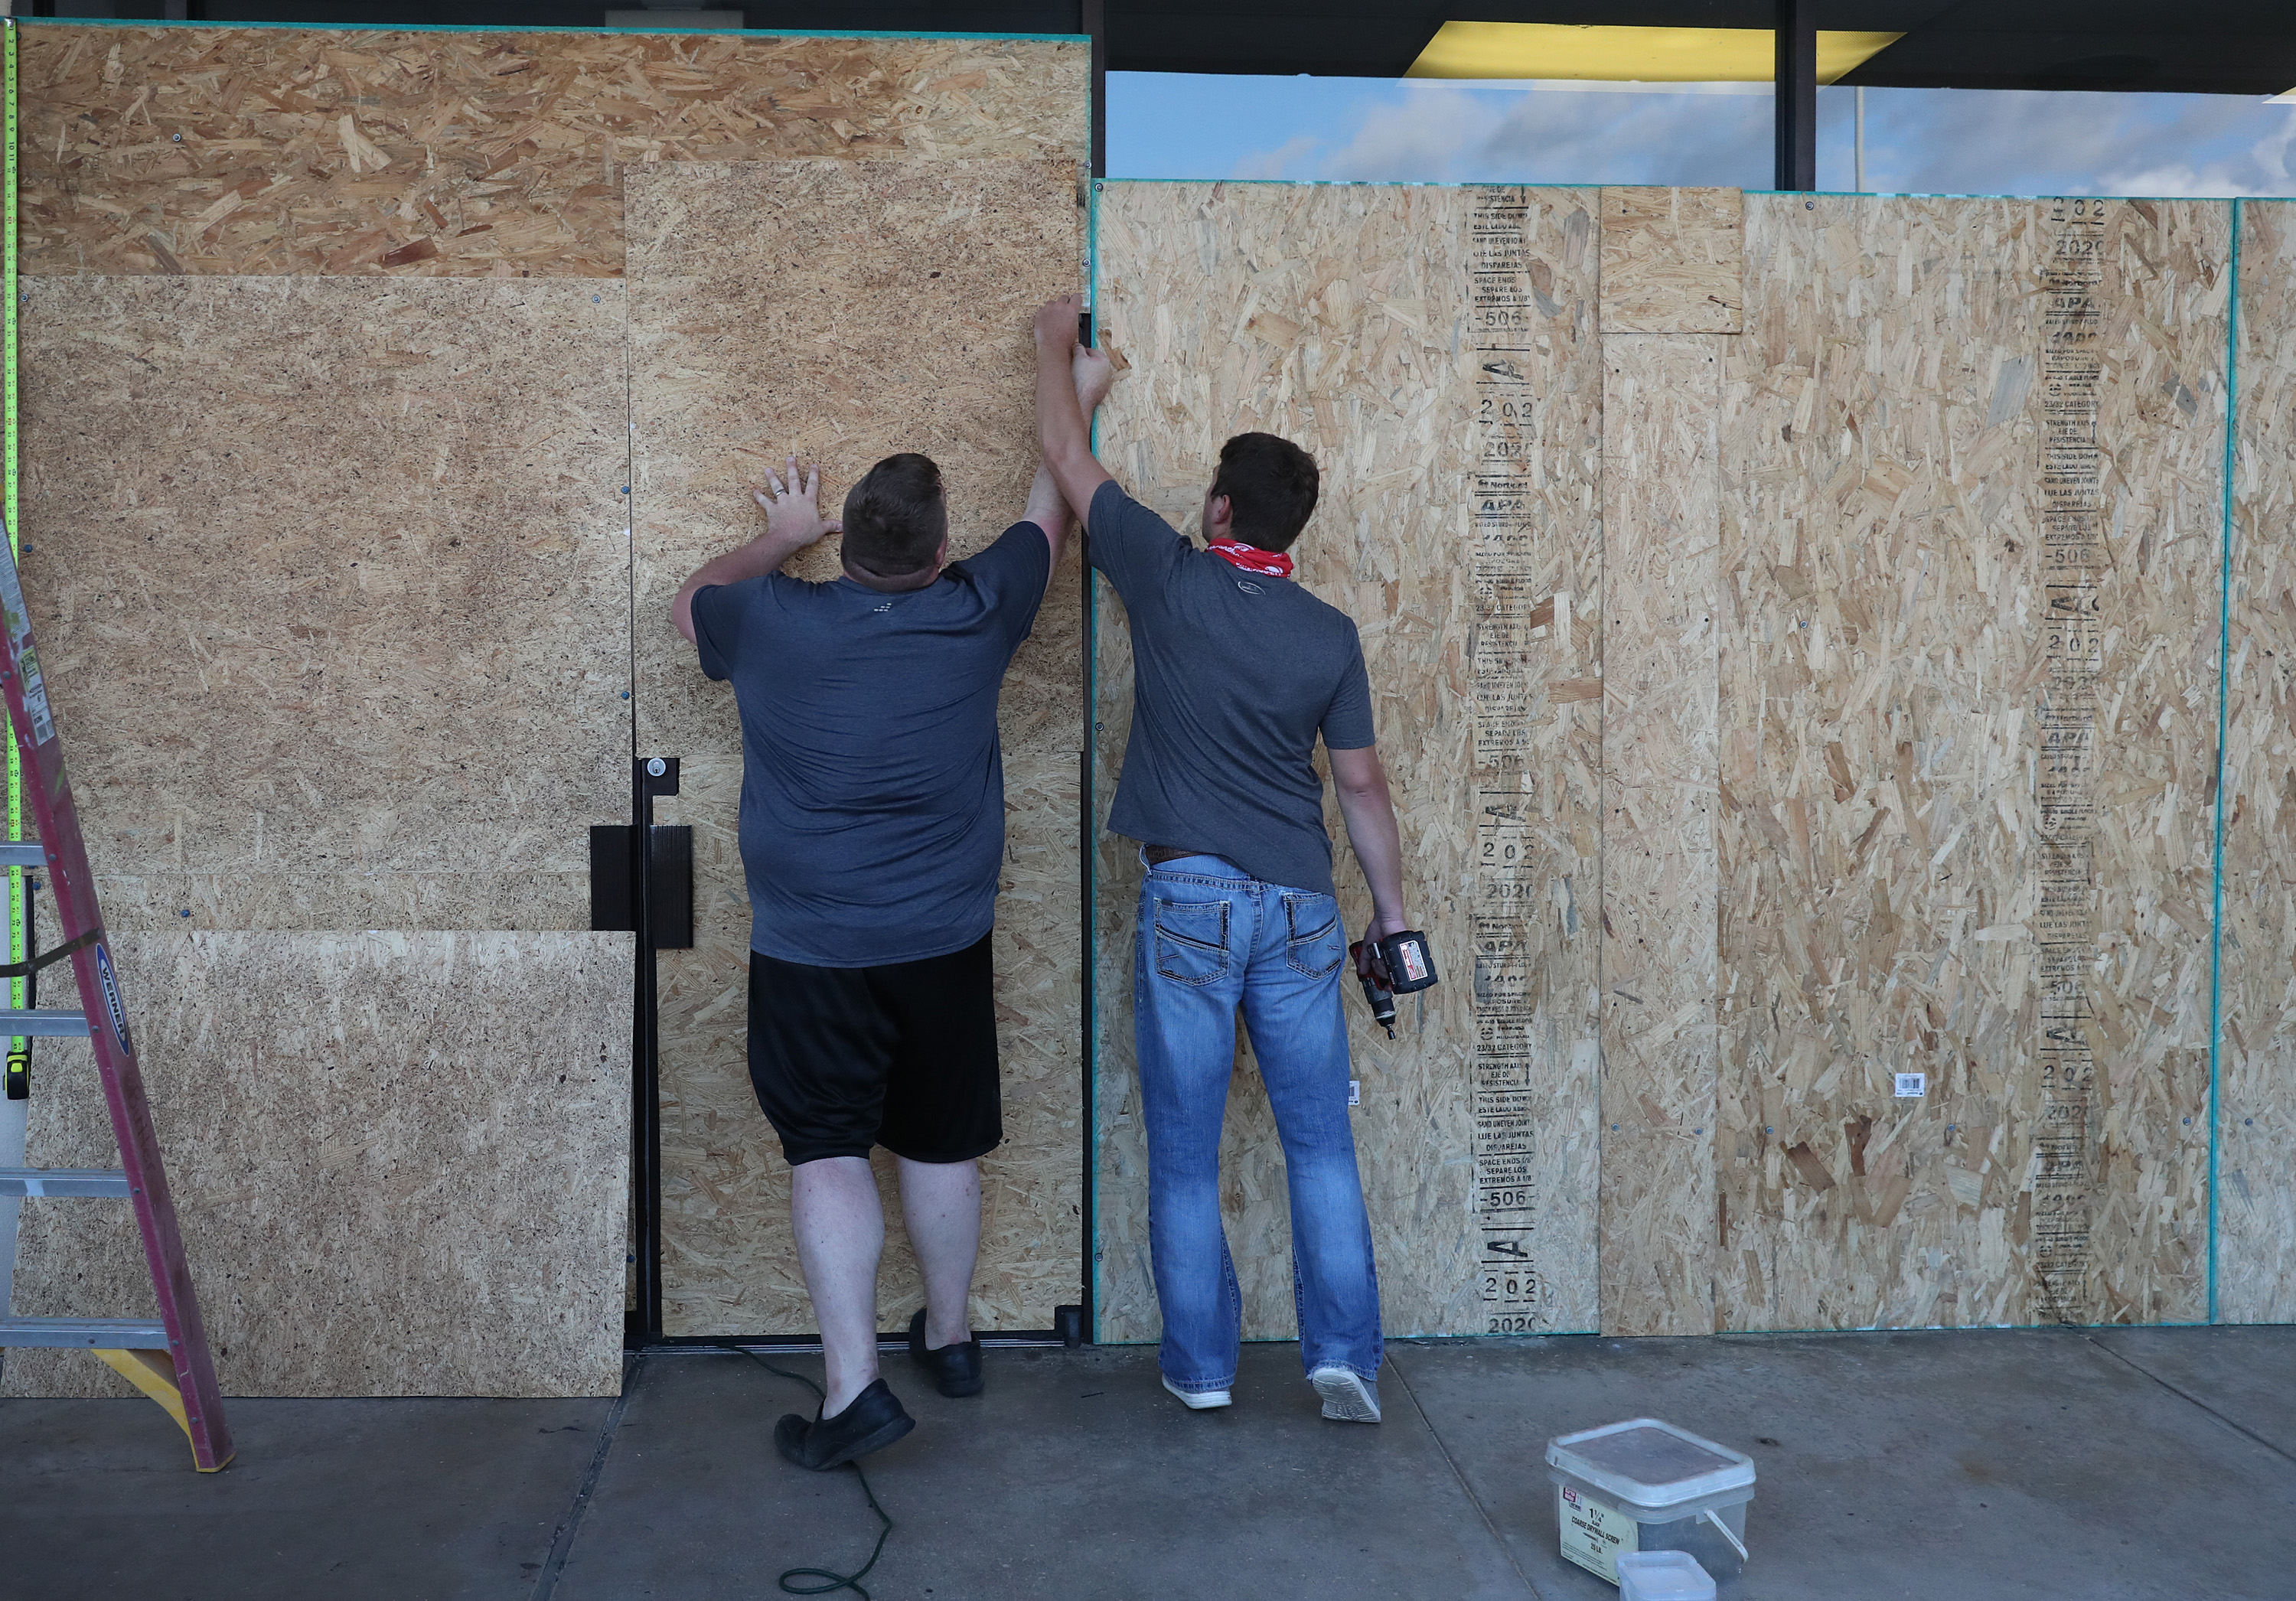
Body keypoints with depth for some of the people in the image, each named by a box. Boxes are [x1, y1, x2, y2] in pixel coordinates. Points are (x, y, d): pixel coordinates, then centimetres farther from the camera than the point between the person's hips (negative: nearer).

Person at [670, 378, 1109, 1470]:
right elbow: (1049, 518, 13)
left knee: (827, 1153, 0)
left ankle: (853, 1385, -5)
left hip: (809, 949, -2)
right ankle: (949, 1337, 33)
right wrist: (1072, 401, 28)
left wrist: (779, 540, 30)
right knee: (941, 1145, 16)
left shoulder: (773, 621, -8)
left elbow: (691, 601, 16)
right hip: (943, 941, 2)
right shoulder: (975, 614, -7)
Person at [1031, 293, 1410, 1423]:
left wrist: (1055, 344, 23)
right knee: (1320, 1144, 11)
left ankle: (1199, 1364, 16)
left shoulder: (1170, 577, -5)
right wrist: (1391, 907, 15)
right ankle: (1343, 1355, 11)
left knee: (1184, 1152, 8)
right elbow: (1362, 784, 6)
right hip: (1299, 906, 3)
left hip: (1189, 898, -3)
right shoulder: (1330, 634, 3)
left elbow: (1068, 457, 8)